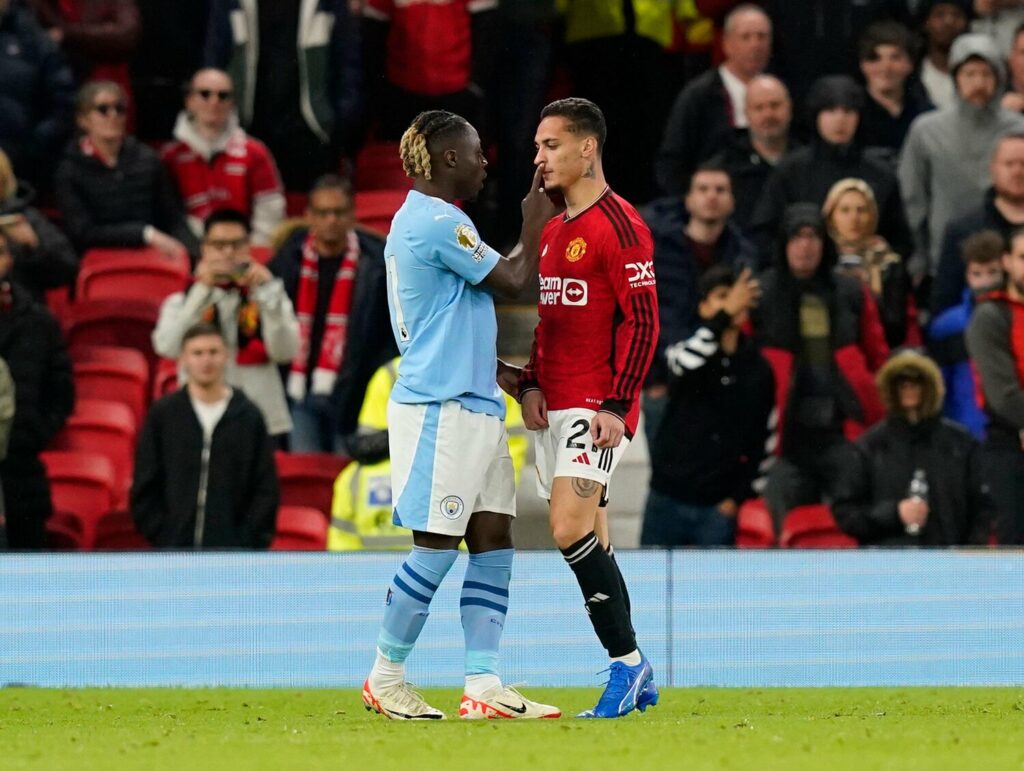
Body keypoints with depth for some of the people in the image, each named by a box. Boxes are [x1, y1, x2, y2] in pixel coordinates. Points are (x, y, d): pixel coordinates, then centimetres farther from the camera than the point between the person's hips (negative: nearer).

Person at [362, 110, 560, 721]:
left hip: (474, 406, 10)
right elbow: (513, 280, -11)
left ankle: (484, 686, 3)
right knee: (438, 547, -7)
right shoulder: (438, 222, -14)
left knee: (494, 540, 5)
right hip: (441, 409, -10)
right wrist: (537, 221, 3)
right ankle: (386, 677, 4)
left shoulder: (422, 219, 19)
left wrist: (497, 369, 20)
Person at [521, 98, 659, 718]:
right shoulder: (550, 232, 17)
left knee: (571, 529, -19)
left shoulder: (620, 226, -10)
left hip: (598, 407, -9)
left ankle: (627, 660, -9)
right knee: (586, 541, 7)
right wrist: (530, 385, 9)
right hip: (553, 408, 9)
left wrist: (616, 405, -19)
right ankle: (634, 675, 12)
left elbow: (643, 321, -14)